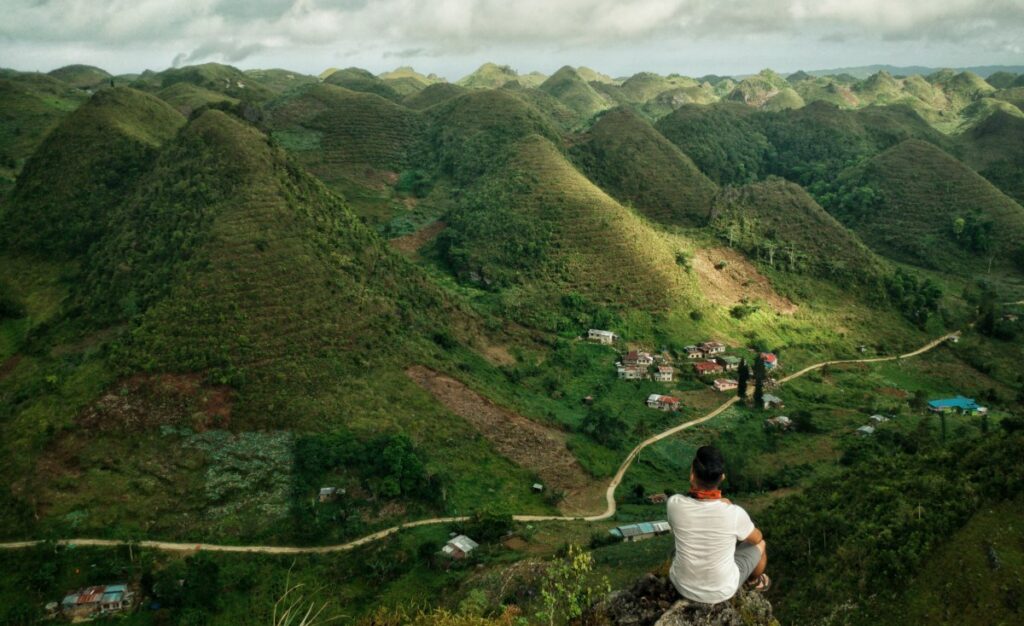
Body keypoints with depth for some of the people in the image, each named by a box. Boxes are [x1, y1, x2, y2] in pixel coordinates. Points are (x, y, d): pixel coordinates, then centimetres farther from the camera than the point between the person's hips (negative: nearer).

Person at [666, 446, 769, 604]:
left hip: (681, 585, 2)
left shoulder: (675, 504, -24)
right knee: (759, 544, 24)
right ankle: (755, 580, 54)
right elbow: (756, 538, -4)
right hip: (721, 591, -1)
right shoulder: (734, 514, -28)